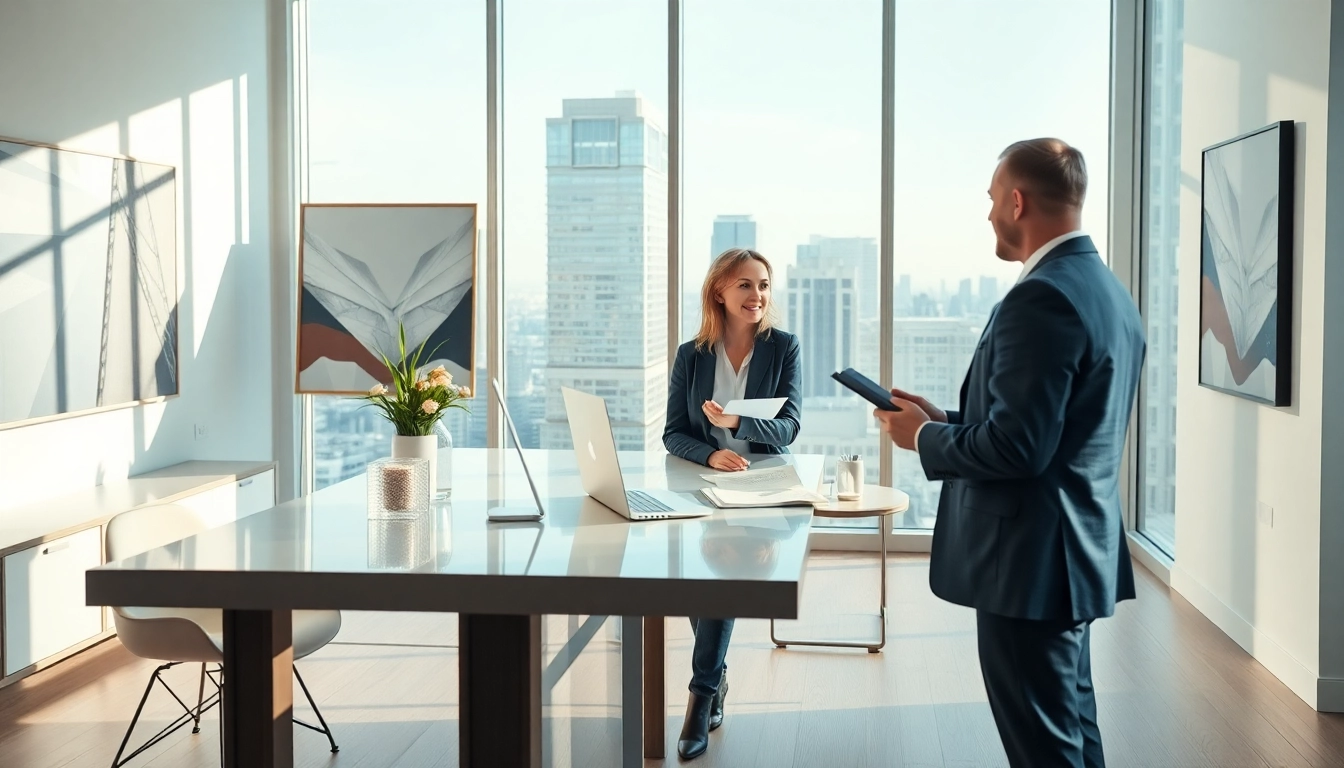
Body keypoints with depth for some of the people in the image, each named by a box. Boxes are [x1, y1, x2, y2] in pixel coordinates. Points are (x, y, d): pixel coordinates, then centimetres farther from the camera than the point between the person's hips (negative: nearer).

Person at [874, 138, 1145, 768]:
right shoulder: (1107, 290, 11)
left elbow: (1017, 446, -25)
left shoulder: (1041, 298, -21)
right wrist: (945, 420, 12)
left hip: (1031, 561, -10)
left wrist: (925, 438, -9)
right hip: (1081, 550, 10)